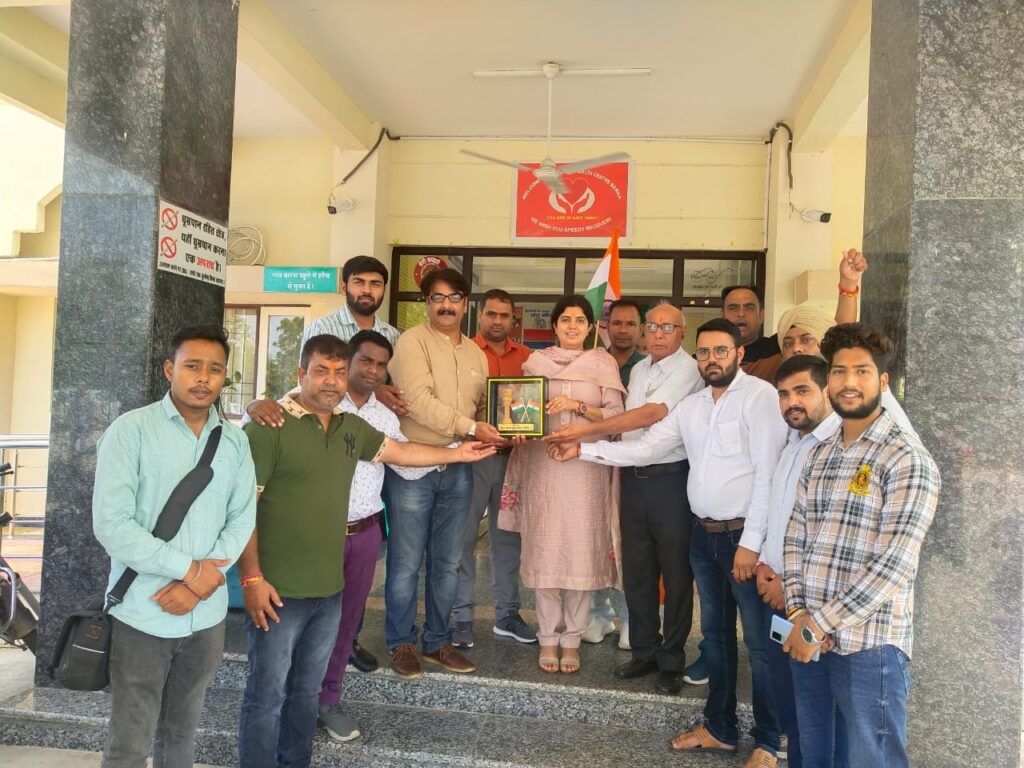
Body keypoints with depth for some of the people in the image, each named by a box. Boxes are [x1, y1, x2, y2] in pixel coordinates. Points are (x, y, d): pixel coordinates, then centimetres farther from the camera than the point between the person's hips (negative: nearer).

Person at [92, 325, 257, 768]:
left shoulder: (235, 441, 4)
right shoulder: (131, 430, -9)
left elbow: (242, 519, 1)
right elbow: (111, 524, -15)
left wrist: (201, 581, -13)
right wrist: (188, 569, -17)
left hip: (207, 615, 4)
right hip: (142, 615, -4)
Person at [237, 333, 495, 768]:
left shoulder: (351, 427, 8)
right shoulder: (269, 426, -14)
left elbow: (399, 451, 23)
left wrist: (458, 454, 25)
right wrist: (251, 578, -18)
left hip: (329, 587, 7)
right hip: (279, 589, -7)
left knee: (307, 690, 20)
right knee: (267, 693, 6)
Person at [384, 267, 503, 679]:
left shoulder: (476, 354, 14)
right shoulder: (411, 341, -6)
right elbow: (418, 400, -18)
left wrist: (500, 431, -4)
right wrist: (469, 426, -21)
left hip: (458, 470, 6)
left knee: (447, 563, 13)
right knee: (406, 562, 3)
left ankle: (437, 641, 26)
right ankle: (401, 643, 19)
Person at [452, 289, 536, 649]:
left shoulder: (526, 357, 9)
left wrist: (526, 429, -7)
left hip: (512, 456, 4)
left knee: (508, 536, 12)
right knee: (464, 537, 1)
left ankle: (507, 614, 24)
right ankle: (462, 617, 13)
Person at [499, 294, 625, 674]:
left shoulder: (603, 362, 5)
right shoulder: (536, 361, 9)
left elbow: (616, 414, -3)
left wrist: (578, 405, -16)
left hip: (586, 468, -1)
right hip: (542, 466, 1)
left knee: (581, 550, 1)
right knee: (544, 549, 2)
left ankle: (571, 639, 15)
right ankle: (548, 638, 16)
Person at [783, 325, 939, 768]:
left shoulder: (907, 460, -11)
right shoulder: (818, 455, 10)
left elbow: (894, 566, -18)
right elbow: (795, 537, 8)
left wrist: (818, 626, -16)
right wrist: (798, 613, -6)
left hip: (870, 645, -6)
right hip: (807, 638, 6)